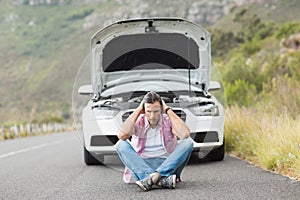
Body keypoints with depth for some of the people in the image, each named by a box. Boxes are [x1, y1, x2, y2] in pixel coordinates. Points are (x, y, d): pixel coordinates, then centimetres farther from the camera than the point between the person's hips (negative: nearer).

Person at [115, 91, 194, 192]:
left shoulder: (168, 120, 2)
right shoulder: (138, 122, 3)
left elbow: (185, 134, -20)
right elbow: (122, 135, -19)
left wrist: (168, 110, -10)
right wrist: (138, 111, -9)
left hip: (167, 166, 0)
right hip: (142, 166, 0)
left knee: (188, 142, -20)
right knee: (121, 144, -23)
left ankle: (154, 176, -36)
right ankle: (161, 179, -41)